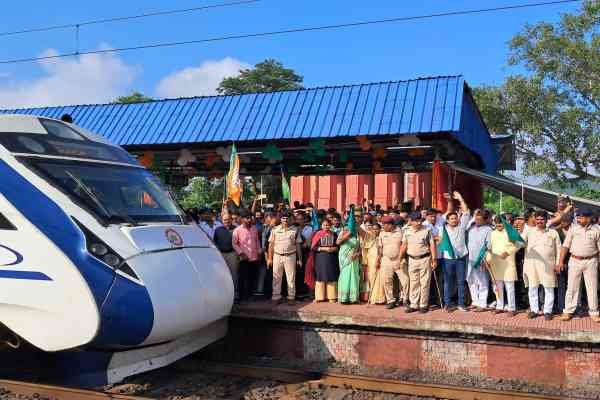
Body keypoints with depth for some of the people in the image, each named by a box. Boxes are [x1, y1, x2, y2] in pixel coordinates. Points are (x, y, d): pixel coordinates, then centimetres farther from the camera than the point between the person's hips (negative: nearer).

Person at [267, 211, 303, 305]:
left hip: (290, 256, -1)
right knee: (276, 278, 3)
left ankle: (291, 297, 9)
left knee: (291, 278, 2)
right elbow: (271, 244, 5)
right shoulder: (275, 230, 5)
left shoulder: (295, 230, 5)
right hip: (277, 256, 1)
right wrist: (269, 258, 1)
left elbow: (298, 245, 7)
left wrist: (299, 259, 4)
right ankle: (276, 297, 10)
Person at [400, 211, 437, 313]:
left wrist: (434, 259, -8)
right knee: (413, 283, 7)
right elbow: (404, 246, 12)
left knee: (424, 283, 1)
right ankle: (413, 304, 14)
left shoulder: (427, 231, -3)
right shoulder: (407, 232, 7)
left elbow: (432, 245, -4)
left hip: (425, 259, -3)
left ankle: (423, 305, 10)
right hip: (412, 260, 3)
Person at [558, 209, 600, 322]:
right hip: (575, 261, 0)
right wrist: (561, 261, -3)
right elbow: (565, 246, 2)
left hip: (590, 262, 0)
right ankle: (568, 311, 10)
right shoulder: (573, 229, 3)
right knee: (572, 287, 3)